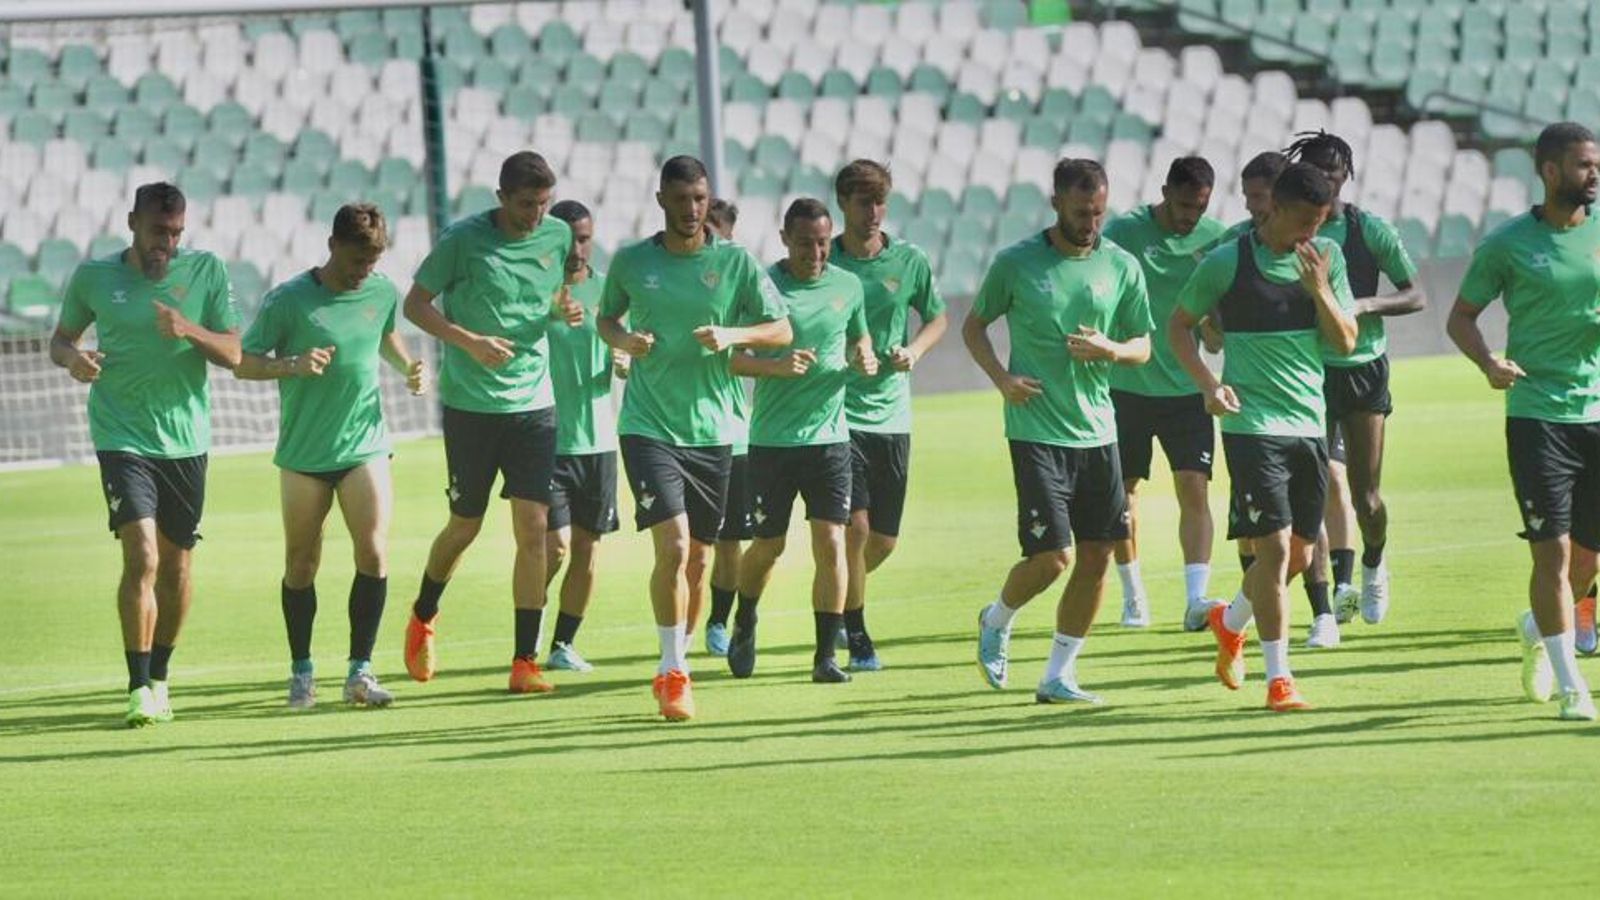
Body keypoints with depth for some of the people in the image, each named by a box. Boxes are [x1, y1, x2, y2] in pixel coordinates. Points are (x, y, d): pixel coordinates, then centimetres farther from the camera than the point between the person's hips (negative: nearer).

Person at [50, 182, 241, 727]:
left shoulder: (206, 272, 0)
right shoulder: (93, 278, -1)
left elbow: (233, 355, -1)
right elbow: (62, 337, 13)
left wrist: (190, 330, -20)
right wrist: (71, 358, -10)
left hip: (186, 441, 2)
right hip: (122, 437, -2)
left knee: (177, 568, 10)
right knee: (142, 557, -17)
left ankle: (160, 676, 30)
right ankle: (139, 688, -13)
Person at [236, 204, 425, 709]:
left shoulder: (383, 293, 1)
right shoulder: (288, 300, -12)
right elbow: (243, 364, -8)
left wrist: (408, 368, 3)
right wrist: (293, 366, -25)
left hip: (366, 446, 2)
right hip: (304, 454, -2)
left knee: (374, 554, -11)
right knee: (301, 565, 7)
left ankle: (360, 672, -3)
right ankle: (301, 672, 22)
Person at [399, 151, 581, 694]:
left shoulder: (557, 236, 3)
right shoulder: (463, 239, -10)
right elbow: (415, 304, -4)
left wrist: (567, 310, -4)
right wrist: (470, 341, -18)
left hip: (535, 404, 3)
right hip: (471, 402, -3)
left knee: (533, 529, -6)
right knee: (466, 526, 7)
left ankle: (525, 662, -3)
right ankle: (423, 618, 36)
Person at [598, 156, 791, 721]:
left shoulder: (735, 262, 1)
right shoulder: (630, 262, 2)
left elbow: (781, 330, 3)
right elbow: (606, 317, 18)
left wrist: (733, 335, -16)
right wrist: (621, 339, -5)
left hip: (712, 430, 2)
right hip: (648, 425, -2)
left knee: (697, 557, 9)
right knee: (673, 546, -17)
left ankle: (677, 663, 27)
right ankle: (672, 671, -10)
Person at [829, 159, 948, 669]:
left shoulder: (910, 261, 2)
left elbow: (937, 318, 14)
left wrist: (914, 350, -5)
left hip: (891, 414, 3)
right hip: (838, 413, -3)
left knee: (885, 540, 7)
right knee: (855, 525, -13)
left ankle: (841, 594, 37)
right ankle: (856, 636, 1)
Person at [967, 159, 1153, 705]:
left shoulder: (1122, 267, 5)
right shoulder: (1016, 263, -3)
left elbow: (1143, 347, 11)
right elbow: (974, 326, 8)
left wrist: (1110, 350, -11)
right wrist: (1001, 377, -8)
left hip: (1098, 432, 4)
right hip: (1037, 430, -4)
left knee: (1096, 557, 2)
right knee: (1052, 557, -10)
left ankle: (1058, 676, 15)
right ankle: (997, 622, 21)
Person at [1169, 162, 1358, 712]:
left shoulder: (1327, 258, 5)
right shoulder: (1226, 263, -6)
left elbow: (1345, 342, 4)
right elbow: (1179, 325, 4)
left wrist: (1320, 290, -14)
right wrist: (1208, 384, -10)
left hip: (1310, 423, 5)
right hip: (1252, 424, -5)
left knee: (1300, 555, 11)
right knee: (1274, 547, -12)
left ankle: (1230, 622, 39)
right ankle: (1278, 680, -7)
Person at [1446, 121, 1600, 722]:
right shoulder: (1508, 244, -2)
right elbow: (1461, 317, 7)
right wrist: (1488, 364, -12)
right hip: (1537, 416, -3)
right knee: (1552, 550, -9)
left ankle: (1537, 628, 40)